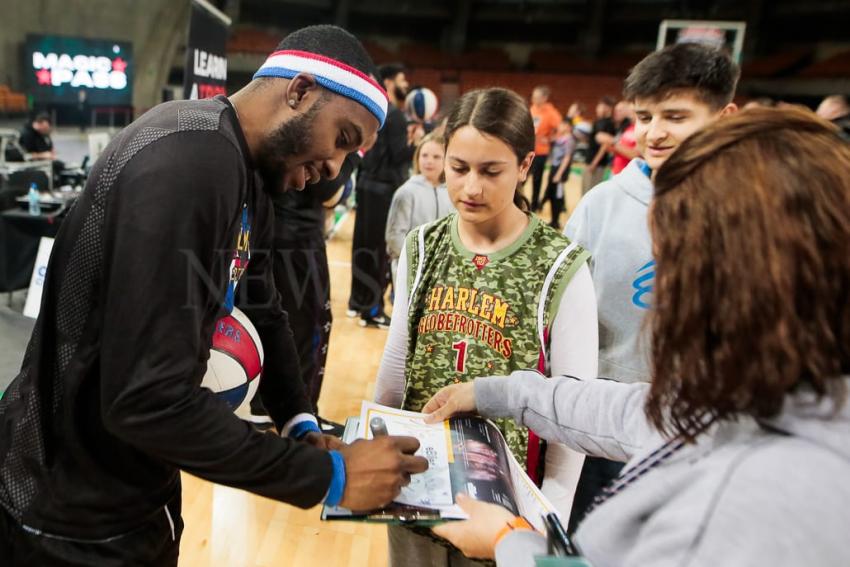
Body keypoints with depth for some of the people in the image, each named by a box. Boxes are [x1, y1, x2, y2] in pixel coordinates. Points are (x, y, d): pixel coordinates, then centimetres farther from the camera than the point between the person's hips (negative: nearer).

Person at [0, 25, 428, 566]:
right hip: (74, 518, -8)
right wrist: (327, 475, -25)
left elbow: (263, 313, 10)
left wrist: (300, 424, -3)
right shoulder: (187, 160, -29)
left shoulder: (249, 179, 3)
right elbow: (149, 397, -33)